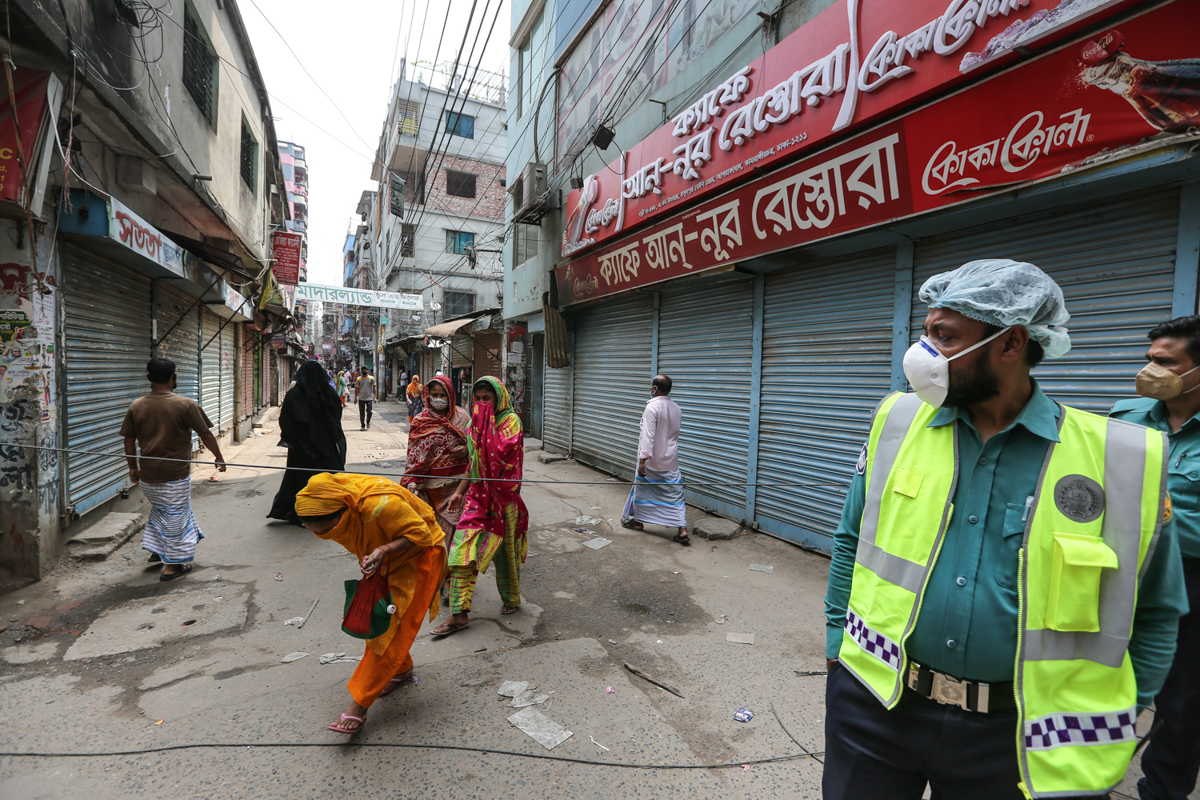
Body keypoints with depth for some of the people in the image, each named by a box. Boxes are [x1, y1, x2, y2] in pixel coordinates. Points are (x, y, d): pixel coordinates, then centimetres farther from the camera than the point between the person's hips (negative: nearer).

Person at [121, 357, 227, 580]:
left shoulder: (136, 406, 1)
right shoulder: (186, 405, -13)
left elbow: (129, 441, 6)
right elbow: (206, 435, -7)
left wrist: (133, 467, 19)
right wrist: (219, 458, 6)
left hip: (147, 475, 5)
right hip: (175, 474, -5)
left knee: (160, 509, 27)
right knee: (175, 516, 6)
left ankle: (156, 549, 36)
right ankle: (172, 565, 14)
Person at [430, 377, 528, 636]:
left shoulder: (510, 420, -10)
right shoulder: (478, 421, 10)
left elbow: (500, 452, -27)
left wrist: (487, 423, -20)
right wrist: (459, 491, 11)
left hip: (502, 496, -5)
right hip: (478, 493, 5)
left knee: (504, 549, 10)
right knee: (463, 549, -2)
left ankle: (511, 599, 33)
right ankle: (459, 613, 5)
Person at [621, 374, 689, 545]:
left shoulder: (652, 407, -16)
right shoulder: (676, 407, 6)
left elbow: (648, 436, -22)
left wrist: (643, 459, -24)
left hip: (652, 461, -5)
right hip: (671, 461, 6)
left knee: (642, 488, 15)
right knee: (675, 494, 4)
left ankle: (637, 520, 32)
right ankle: (682, 531, -3)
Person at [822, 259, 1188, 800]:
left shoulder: (1123, 460, -8)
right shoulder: (897, 422, -4)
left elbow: (1154, 611, 3)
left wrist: (1117, 721, 2)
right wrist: (839, 648, 3)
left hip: (1019, 741, 0)